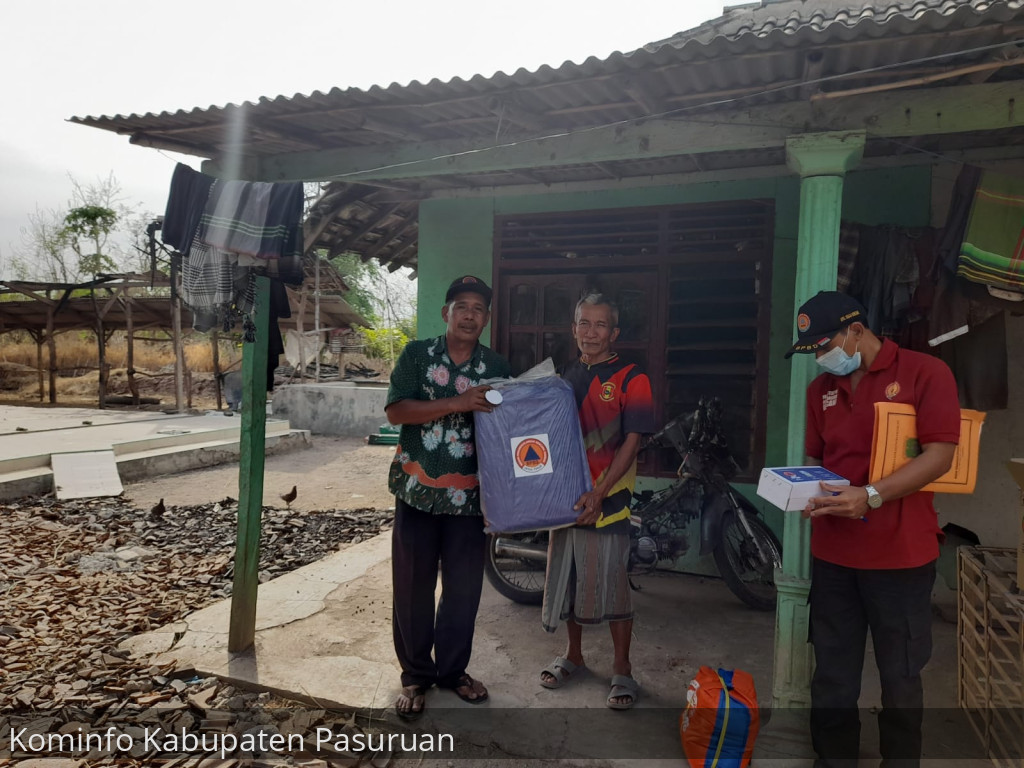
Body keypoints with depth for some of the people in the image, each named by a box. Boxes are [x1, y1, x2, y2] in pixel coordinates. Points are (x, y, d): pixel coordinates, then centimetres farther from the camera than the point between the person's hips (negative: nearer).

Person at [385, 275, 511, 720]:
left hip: (469, 495, 2)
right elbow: (395, 411, -14)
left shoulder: (496, 367, 4)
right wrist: (458, 403, -24)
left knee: (464, 587, 10)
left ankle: (452, 669, 31)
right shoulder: (417, 355, -2)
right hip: (417, 490, -2)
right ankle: (415, 676, 25)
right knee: (413, 587, 7)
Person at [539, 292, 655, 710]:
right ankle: (573, 656, 34)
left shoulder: (631, 378, -6)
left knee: (613, 585, 3)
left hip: (607, 499, -5)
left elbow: (631, 442, -11)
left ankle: (622, 669, 21)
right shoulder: (565, 377, 11)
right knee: (568, 578, 15)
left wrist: (598, 494, -19)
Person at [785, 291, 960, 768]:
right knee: (832, 676, 13)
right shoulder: (820, 389, 10)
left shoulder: (925, 372, -6)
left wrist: (871, 496, -25)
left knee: (900, 677, 12)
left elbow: (940, 455, -14)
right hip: (832, 553, 5)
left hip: (900, 554, -4)